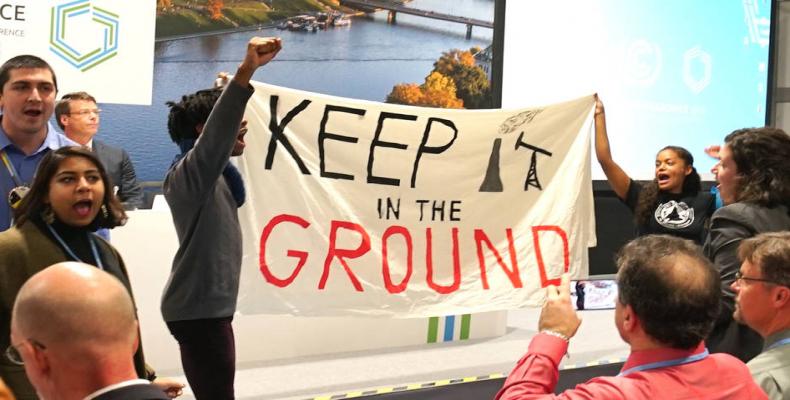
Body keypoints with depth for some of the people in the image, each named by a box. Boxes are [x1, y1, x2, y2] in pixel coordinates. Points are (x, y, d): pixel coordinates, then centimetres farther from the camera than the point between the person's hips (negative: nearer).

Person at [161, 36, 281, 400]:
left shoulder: (214, 175, 13)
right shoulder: (189, 172, -15)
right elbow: (218, 130, -33)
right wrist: (247, 69, -48)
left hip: (207, 306, 10)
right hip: (199, 308, -10)